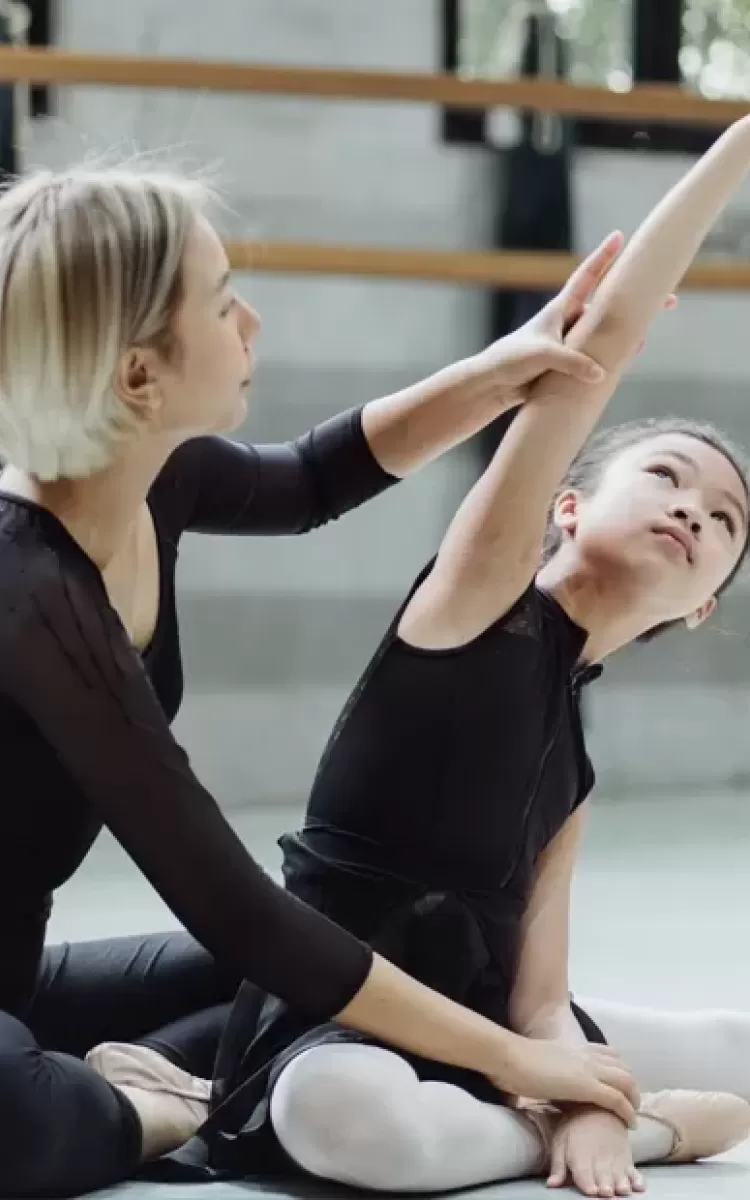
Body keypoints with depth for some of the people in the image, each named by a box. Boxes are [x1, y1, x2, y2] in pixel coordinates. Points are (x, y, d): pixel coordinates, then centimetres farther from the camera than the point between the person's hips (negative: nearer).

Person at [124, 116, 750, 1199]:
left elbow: (540, 995, -1)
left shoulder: (571, 769, 10)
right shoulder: (479, 596, -7)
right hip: (327, 1019, -7)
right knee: (342, 1111, -41)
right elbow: (606, 336, -17)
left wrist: (588, 1103, -19)